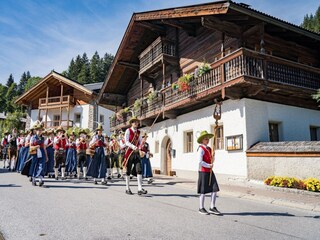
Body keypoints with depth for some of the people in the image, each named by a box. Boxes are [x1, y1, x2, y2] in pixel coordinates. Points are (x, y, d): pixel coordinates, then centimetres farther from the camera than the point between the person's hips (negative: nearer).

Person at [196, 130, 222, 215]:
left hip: (210, 171, 8)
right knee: (203, 191, 3)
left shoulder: (209, 149, 13)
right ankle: (201, 208, 18)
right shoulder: (201, 149, -12)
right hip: (203, 172, -7)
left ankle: (212, 208, 13)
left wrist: (213, 156, 2)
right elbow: (200, 161, -18)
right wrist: (209, 166, -15)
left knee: (215, 189, 3)